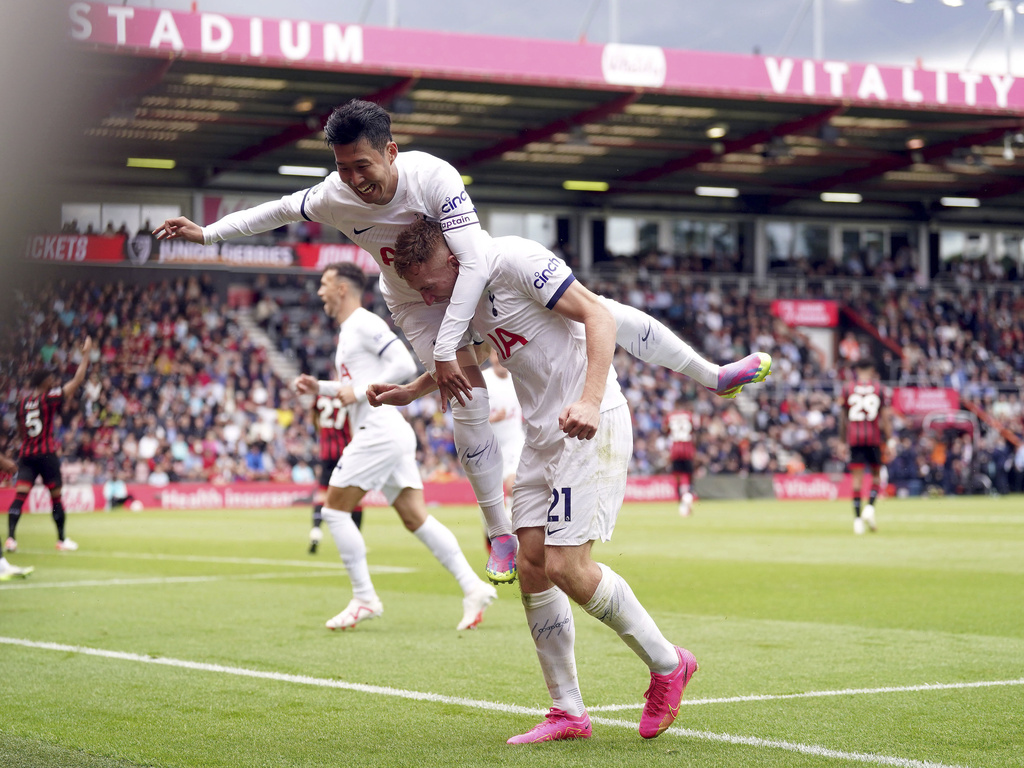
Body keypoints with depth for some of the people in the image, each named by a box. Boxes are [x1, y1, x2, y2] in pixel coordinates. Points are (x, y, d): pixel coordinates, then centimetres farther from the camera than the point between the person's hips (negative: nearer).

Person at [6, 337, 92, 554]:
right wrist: (86, 354, 2)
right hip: (46, 454, -4)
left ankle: (10, 538, -18)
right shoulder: (49, 398, -6)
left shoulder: (22, 403, 9)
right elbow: (77, 381, -6)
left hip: (26, 454, 4)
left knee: (20, 495, -4)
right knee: (56, 497, 8)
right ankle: (62, 540, 16)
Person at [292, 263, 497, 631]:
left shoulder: (365, 324, -8)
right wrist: (319, 388, 21)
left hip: (380, 431, -10)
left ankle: (364, 598, -3)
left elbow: (404, 365, -18)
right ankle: (473, 586, -4)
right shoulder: (347, 331, 23)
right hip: (391, 434, 10)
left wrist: (359, 392, -16)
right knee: (416, 518, 3)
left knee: (334, 510, -5)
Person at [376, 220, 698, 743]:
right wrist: (410, 392, 26)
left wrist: (590, 401, -30)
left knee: (567, 568, -14)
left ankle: (667, 664, 6)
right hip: (543, 435, 9)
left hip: (591, 427, -9)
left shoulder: (514, 260, -15)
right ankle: (569, 713, 10)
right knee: (532, 567, 3)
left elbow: (598, 317, -19)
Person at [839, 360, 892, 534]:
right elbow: (885, 416, -1)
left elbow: (842, 417, 8)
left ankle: (857, 518, -2)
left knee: (857, 477, 1)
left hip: (854, 437, 1)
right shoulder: (878, 388, 2)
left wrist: (842, 440, 15)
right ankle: (870, 507, -8)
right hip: (874, 437, -1)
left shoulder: (847, 388, 5)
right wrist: (889, 440, 3)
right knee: (876, 474, 13)